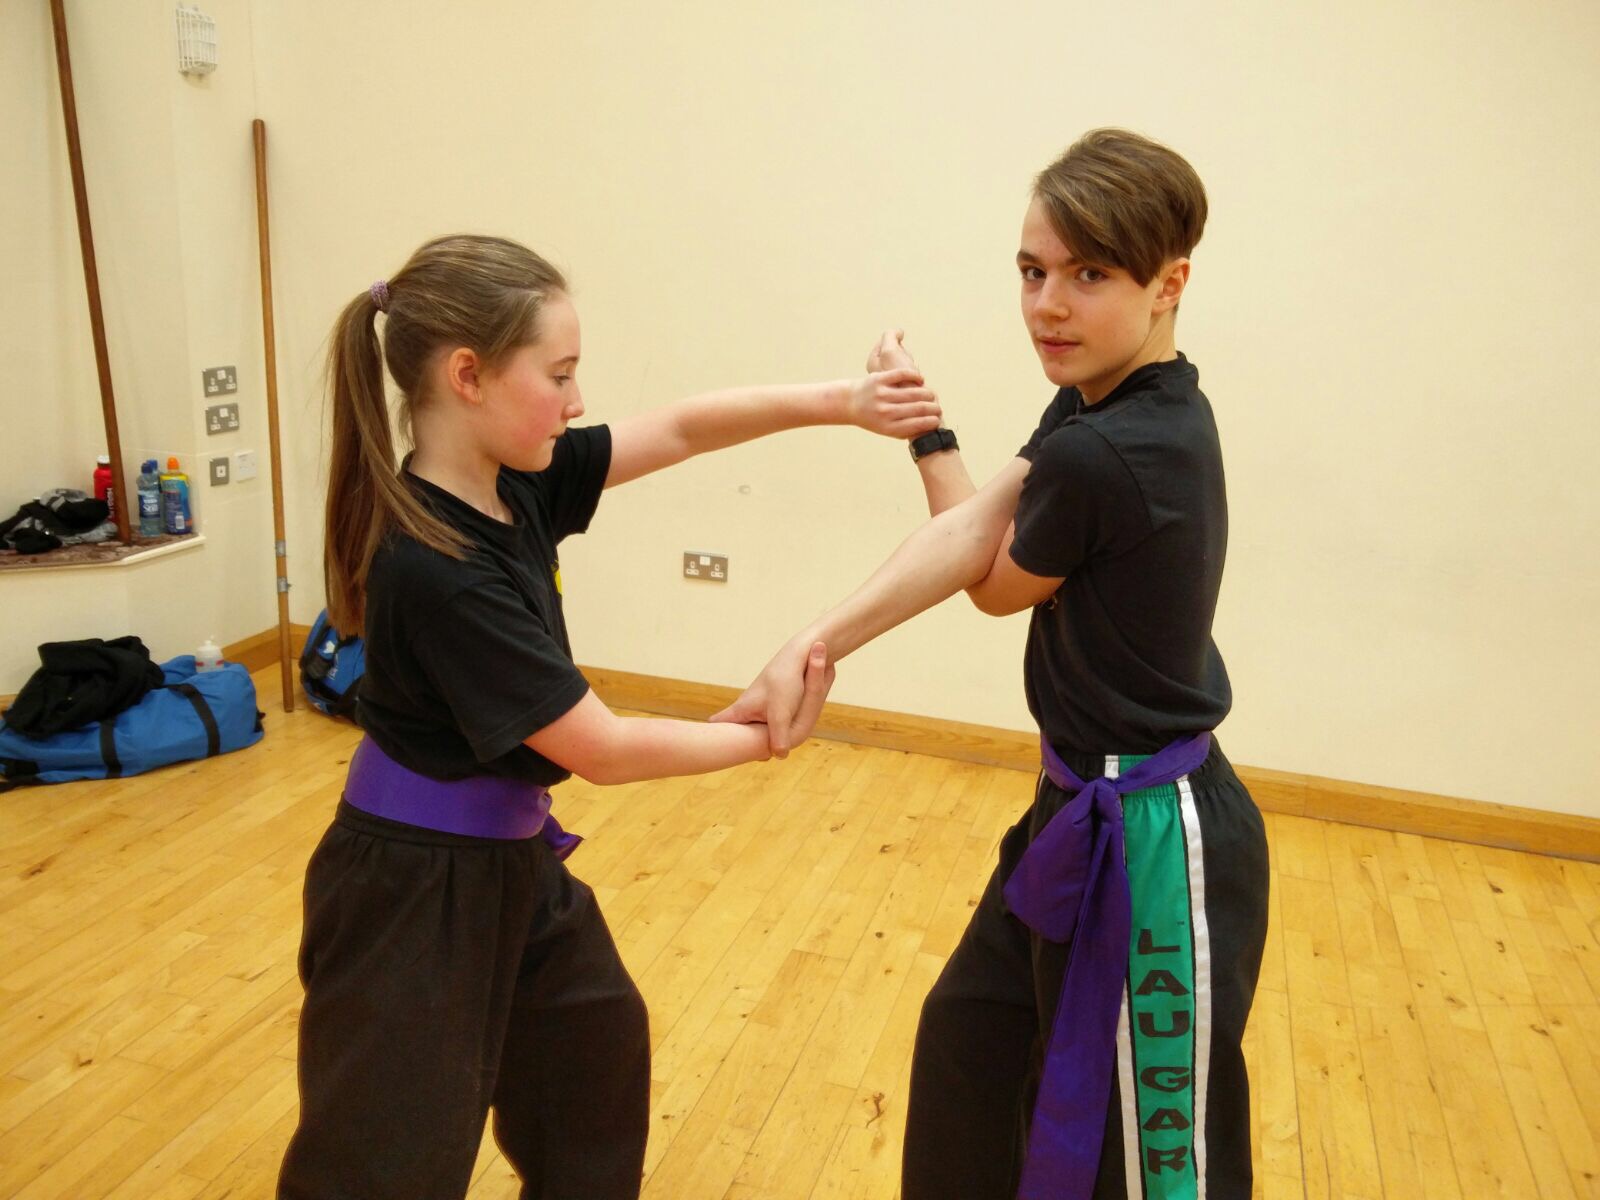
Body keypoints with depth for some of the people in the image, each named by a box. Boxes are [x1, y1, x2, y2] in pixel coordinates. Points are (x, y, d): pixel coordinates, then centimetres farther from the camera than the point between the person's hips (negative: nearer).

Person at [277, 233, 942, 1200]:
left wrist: (841, 402, -13)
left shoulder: (514, 481, -7)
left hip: (511, 857, 9)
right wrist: (768, 737, -13)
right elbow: (603, 750, -25)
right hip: (416, 884, -9)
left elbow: (679, 429, -2)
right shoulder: (437, 572, -31)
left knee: (596, 1046, 27)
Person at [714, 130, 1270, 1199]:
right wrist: (812, 645, -18)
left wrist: (927, 435, 2)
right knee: (969, 1054, 28)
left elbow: (997, 584, -11)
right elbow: (971, 533, -8)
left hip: (1149, 848, -10)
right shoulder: (1114, 399, 0)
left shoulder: (1097, 456, -29)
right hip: (1087, 809, 10)